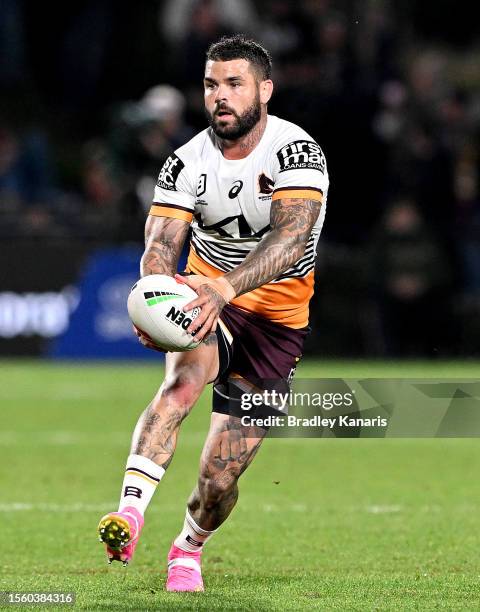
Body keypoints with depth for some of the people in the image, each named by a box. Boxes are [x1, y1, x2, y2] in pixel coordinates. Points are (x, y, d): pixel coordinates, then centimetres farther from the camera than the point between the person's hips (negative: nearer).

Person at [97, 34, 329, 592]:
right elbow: (160, 243, -15)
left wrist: (225, 287, -49)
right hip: (204, 305, 1)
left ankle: (188, 548, 29)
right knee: (183, 380, -35)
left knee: (220, 477, -3)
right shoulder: (188, 163, -6)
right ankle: (130, 511, -46)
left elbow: (291, 236, -33)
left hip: (275, 321, -1)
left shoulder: (295, 152, -17)